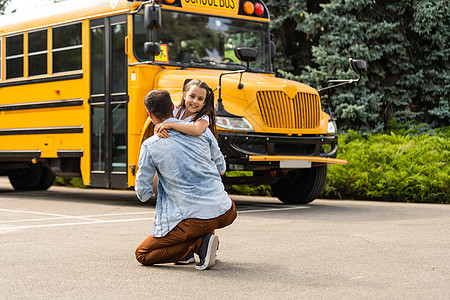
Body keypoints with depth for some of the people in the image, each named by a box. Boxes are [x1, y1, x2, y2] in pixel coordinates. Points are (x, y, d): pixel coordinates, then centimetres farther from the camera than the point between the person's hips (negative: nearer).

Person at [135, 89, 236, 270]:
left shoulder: (150, 146, -5)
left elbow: (143, 194, 3)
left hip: (195, 220, -5)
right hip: (225, 213, 5)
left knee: (142, 254, 12)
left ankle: (199, 243, -6)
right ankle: (206, 237, 16)